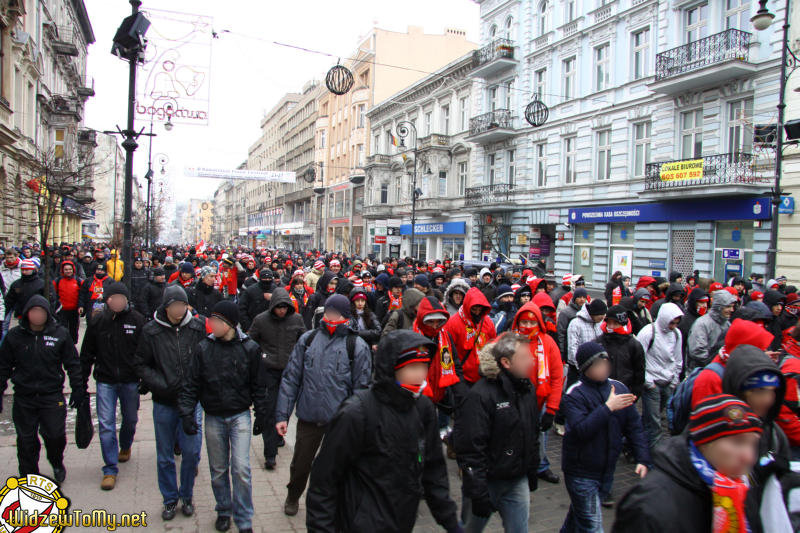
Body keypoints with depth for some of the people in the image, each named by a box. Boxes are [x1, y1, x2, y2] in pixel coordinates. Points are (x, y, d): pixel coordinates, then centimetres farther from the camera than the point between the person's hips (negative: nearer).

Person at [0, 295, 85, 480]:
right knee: (26, 439, 8)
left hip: (52, 396, -1)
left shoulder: (60, 334, -1)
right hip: (24, 398, 1)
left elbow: (73, 363, 5)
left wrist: (78, 388, 2)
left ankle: (57, 463, 28)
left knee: (55, 435, -1)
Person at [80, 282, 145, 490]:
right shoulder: (97, 321, -3)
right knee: (106, 424, -4)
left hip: (130, 381, 0)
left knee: (130, 420, 16)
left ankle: (125, 446, 46)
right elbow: (86, 353, 5)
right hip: (105, 381, 0)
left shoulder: (137, 320, -6)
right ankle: (110, 469, 4)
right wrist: (82, 381, 4)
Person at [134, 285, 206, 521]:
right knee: (164, 456, 11)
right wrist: (161, 386, -11)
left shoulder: (198, 327, -3)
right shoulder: (151, 331, -5)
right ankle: (170, 499, 29)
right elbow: (140, 365, 1)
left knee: (191, 452, 3)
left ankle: (186, 496, 25)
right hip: (164, 403, 0)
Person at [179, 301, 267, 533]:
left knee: (241, 468, -6)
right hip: (213, 418, 2)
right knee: (218, 469, 13)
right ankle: (223, 511, 34)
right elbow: (191, 383, 0)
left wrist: (261, 415, 4)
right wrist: (187, 413, -7)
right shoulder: (204, 348, -4)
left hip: (240, 416, -2)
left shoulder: (249, 348, -7)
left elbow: (258, 385, 1)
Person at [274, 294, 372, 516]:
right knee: (300, 464, 18)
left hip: (341, 422, -2)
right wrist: (282, 415, -1)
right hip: (308, 418, 2)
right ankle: (292, 496, 47)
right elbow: (291, 378, 3)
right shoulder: (308, 339, 1)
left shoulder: (357, 346, -5)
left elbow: (361, 389, -4)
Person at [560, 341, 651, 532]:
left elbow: (634, 426, 4)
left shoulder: (619, 388, 1)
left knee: (579, 513, 22)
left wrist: (643, 459, -5)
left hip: (606, 472, 5)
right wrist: (608, 408, -27)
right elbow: (581, 430, -27)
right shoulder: (574, 395, -16)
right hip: (581, 472, -5)